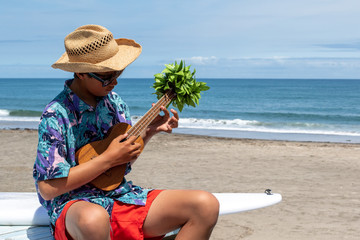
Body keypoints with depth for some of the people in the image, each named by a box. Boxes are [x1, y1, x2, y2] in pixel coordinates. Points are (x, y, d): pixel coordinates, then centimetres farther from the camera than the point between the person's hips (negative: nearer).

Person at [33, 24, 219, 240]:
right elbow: (47, 188, -17)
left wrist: (149, 131, 1)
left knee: (207, 205, -14)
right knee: (93, 219, -46)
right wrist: (108, 159, -16)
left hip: (123, 196, 7)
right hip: (77, 204, -6)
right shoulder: (56, 115, -12)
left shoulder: (114, 102, 9)